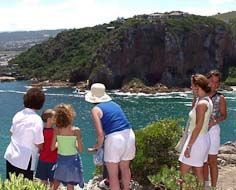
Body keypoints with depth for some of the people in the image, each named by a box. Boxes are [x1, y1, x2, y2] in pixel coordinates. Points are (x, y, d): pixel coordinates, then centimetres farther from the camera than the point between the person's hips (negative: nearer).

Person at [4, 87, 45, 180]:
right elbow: (38, 144, -15)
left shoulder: (18, 114, 0)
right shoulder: (37, 120, -18)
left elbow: (12, 132, 12)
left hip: (11, 155, 6)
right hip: (25, 161, -6)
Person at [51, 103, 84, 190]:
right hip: (72, 159, -2)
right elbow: (80, 149, -13)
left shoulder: (56, 130, -10)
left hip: (61, 159, 2)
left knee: (56, 182, 25)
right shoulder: (76, 130, -16)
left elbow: (52, 148, -5)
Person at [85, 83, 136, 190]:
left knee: (113, 175, 9)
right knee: (125, 168, 27)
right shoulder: (114, 104, 18)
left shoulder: (96, 109, 0)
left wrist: (98, 146, 10)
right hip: (129, 135, 7)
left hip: (114, 138, -6)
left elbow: (100, 134, -10)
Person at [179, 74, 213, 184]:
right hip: (203, 139, 9)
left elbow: (198, 127, -22)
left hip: (197, 140, -9)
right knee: (198, 172, 15)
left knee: (183, 172, -1)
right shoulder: (207, 100, 7)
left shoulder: (201, 103, -21)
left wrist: (188, 146, -20)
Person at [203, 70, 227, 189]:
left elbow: (224, 115, 0)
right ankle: (205, 185, 30)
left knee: (212, 162, 2)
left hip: (212, 131, -3)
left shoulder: (220, 98, -5)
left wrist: (214, 121, -16)